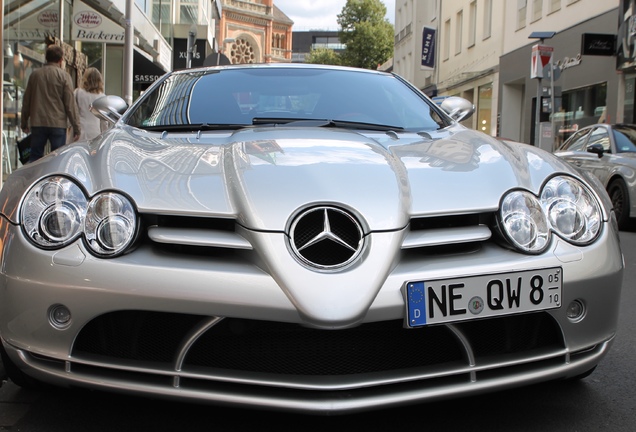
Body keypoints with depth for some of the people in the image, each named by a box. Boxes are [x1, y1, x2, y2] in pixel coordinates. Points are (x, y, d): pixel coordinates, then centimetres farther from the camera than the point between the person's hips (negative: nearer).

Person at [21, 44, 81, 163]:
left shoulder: (35, 74, 8)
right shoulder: (63, 76, -5)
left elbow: (26, 101, 14)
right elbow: (70, 104, -7)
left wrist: (24, 123, 24)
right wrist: (76, 127, -2)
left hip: (37, 123, 4)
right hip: (58, 123, -3)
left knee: (35, 158, 9)